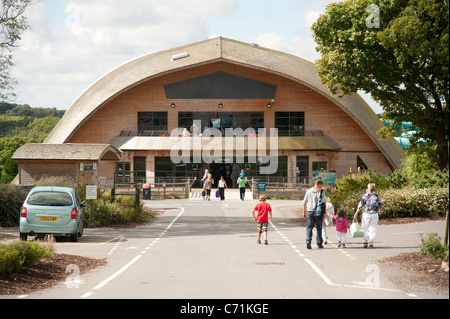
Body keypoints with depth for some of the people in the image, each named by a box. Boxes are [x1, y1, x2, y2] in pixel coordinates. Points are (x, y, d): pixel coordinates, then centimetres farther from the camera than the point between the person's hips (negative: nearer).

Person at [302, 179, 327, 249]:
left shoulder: (308, 191, 7)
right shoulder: (321, 192, -2)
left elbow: (304, 202, 8)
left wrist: (304, 212, 15)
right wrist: (325, 213, -4)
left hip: (310, 212, 2)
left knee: (309, 227, 4)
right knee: (319, 228, 9)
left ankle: (308, 241, -15)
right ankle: (319, 243, 12)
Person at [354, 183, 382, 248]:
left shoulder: (364, 196, -10)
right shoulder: (377, 196, -3)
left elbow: (360, 206, -7)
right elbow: (380, 205, 11)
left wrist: (356, 213, 6)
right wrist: (380, 210, 32)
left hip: (366, 214, -1)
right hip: (374, 214, 1)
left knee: (366, 228, 13)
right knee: (373, 229, 7)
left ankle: (365, 242, 9)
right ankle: (371, 243, 6)